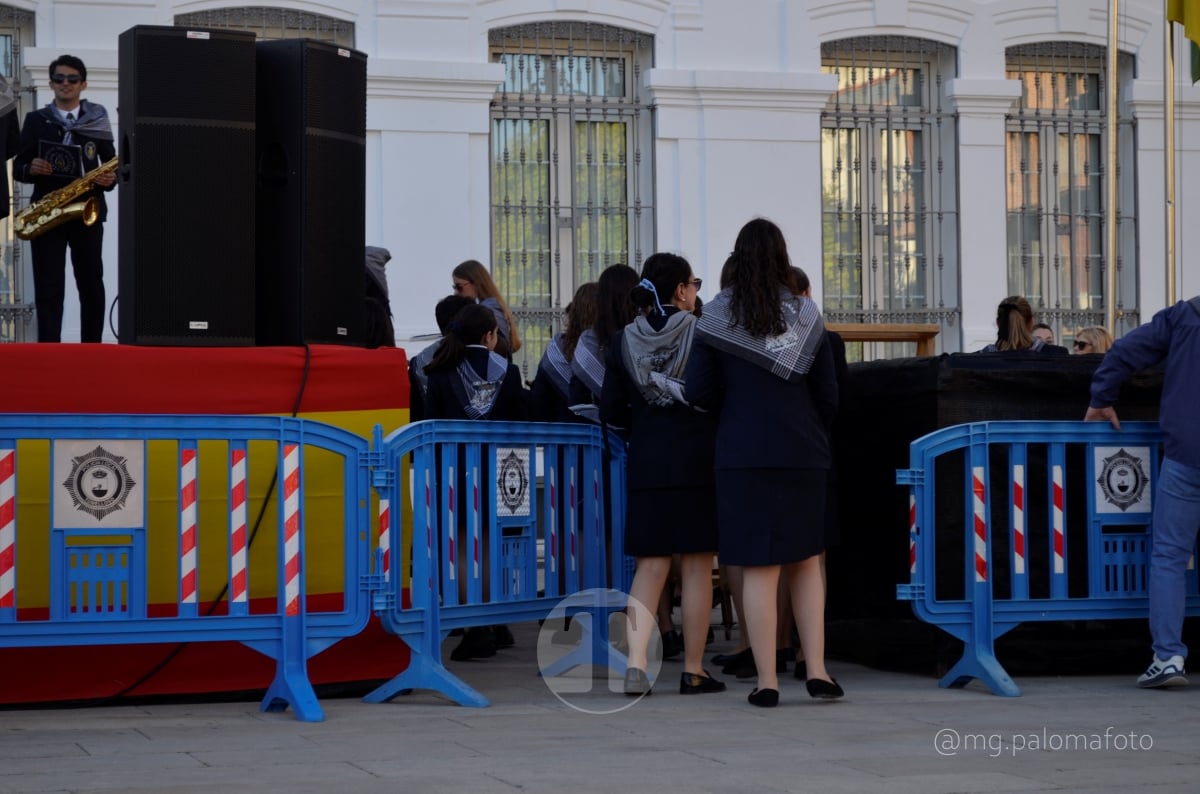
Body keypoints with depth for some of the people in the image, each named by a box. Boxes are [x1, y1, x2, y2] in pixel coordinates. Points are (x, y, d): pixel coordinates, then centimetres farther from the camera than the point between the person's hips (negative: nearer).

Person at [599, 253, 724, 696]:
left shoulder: (624, 341, 2)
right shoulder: (702, 335, -7)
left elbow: (610, 411, 3)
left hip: (647, 461, 3)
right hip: (698, 460, -3)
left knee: (651, 565, 5)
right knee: (697, 566, 4)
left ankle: (636, 663, -9)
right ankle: (693, 672, 8)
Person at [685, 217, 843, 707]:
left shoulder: (717, 315, -3)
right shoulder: (806, 314, 3)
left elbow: (697, 392, -5)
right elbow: (828, 395, 4)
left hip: (744, 455, -2)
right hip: (803, 455, 2)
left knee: (759, 569, -1)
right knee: (806, 562, 13)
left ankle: (766, 682, 0)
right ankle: (817, 671, 7)